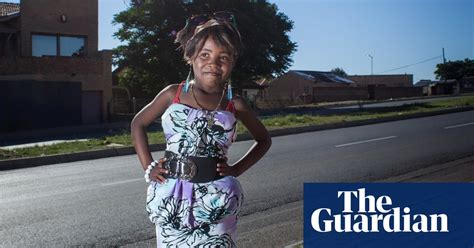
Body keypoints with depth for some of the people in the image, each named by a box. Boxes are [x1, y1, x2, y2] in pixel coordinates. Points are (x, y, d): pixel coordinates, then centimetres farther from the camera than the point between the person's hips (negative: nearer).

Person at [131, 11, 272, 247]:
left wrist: (237, 169, 2)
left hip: (216, 198, -1)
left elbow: (263, 140, 15)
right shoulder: (172, 94, 0)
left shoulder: (235, 105, 0)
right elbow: (138, 124, 14)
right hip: (171, 195, 1)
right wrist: (148, 167, 5)